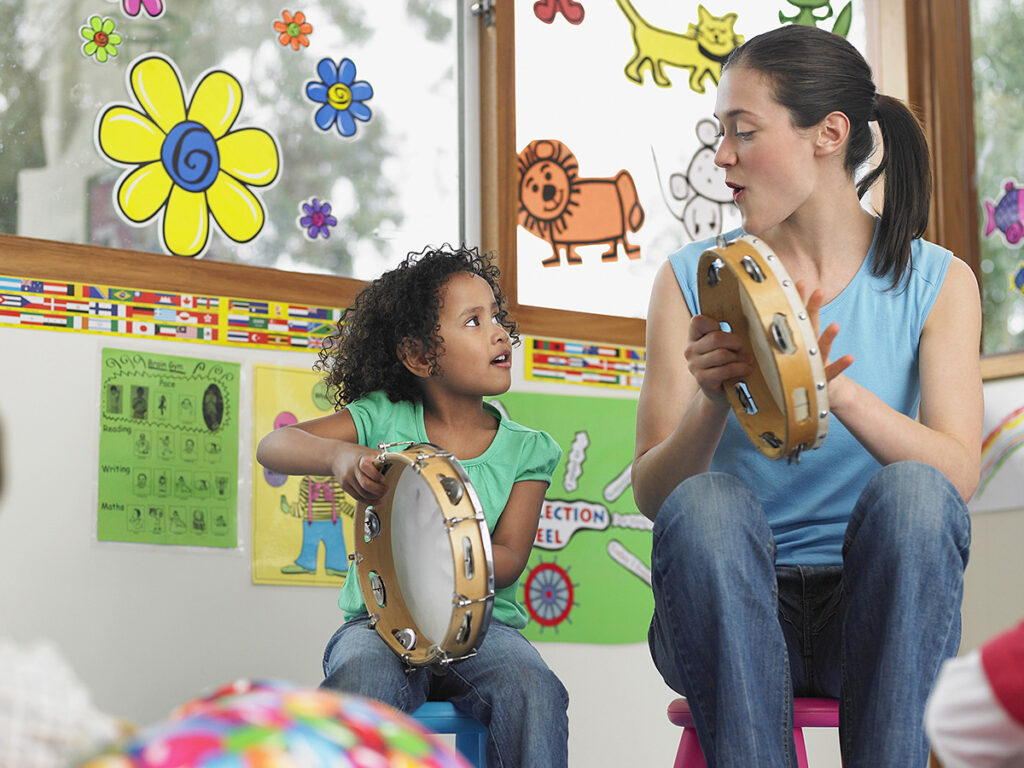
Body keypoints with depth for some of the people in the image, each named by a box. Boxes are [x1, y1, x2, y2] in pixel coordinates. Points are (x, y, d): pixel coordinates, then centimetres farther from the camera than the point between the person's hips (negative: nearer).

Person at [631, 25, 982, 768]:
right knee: (707, 504, -31)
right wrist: (714, 403, -23)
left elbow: (957, 476, -11)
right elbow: (652, 494, -2)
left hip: (876, 606, 0)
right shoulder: (693, 278, 6)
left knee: (909, 492, -31)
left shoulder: (936, 281, 5)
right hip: (731, 614, 0)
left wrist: (834, 388, -28)